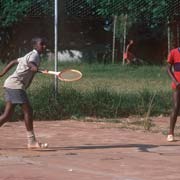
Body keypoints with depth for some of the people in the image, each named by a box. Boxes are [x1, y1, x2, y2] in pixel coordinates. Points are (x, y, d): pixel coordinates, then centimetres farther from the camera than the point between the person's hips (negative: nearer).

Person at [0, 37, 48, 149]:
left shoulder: (30, 55, 20)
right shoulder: (34, 55, -10)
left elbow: (13, 62, 28)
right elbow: (31, 64, -35)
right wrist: (37, 69, -55)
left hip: (10, 85, 10)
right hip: (16, 85, -10)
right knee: (28, 110, -11)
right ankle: (31, 141, -10)